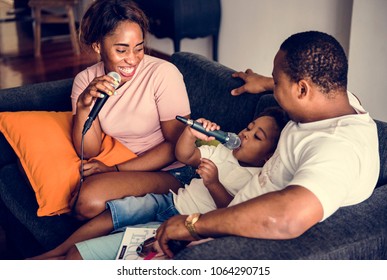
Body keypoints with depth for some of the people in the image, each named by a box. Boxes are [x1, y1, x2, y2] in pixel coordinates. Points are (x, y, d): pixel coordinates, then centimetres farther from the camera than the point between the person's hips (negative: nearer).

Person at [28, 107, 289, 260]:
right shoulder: (225, 150, 13)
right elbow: (184, 156, 10)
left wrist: (214, 183, -28)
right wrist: (191, 133, -9)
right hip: (171, 201, 7)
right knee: (110, 213, -8)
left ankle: (67, 258, -4)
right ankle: (57, 251, 2)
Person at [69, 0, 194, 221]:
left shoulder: (163, 73, -17)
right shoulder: (85, 80, -3)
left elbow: (177, 144, -13)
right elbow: (89, 152, -4)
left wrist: (116, 169, -17)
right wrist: (82, 106, -21)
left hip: (170, 173, -5)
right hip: (120, 165, 5)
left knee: (89, 197, -27)